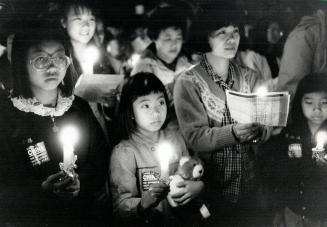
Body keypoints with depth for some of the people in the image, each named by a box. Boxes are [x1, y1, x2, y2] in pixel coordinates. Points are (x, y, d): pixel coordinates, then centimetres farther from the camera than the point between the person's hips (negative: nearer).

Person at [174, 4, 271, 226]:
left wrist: (258, 129, -25)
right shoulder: (188, 82, -9)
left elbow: (267, 129, -2)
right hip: (211, 189, -4)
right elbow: (195, 137, -16)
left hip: (250, 185, 4)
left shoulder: (249, 77, 4)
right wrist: (233, 133, -31)